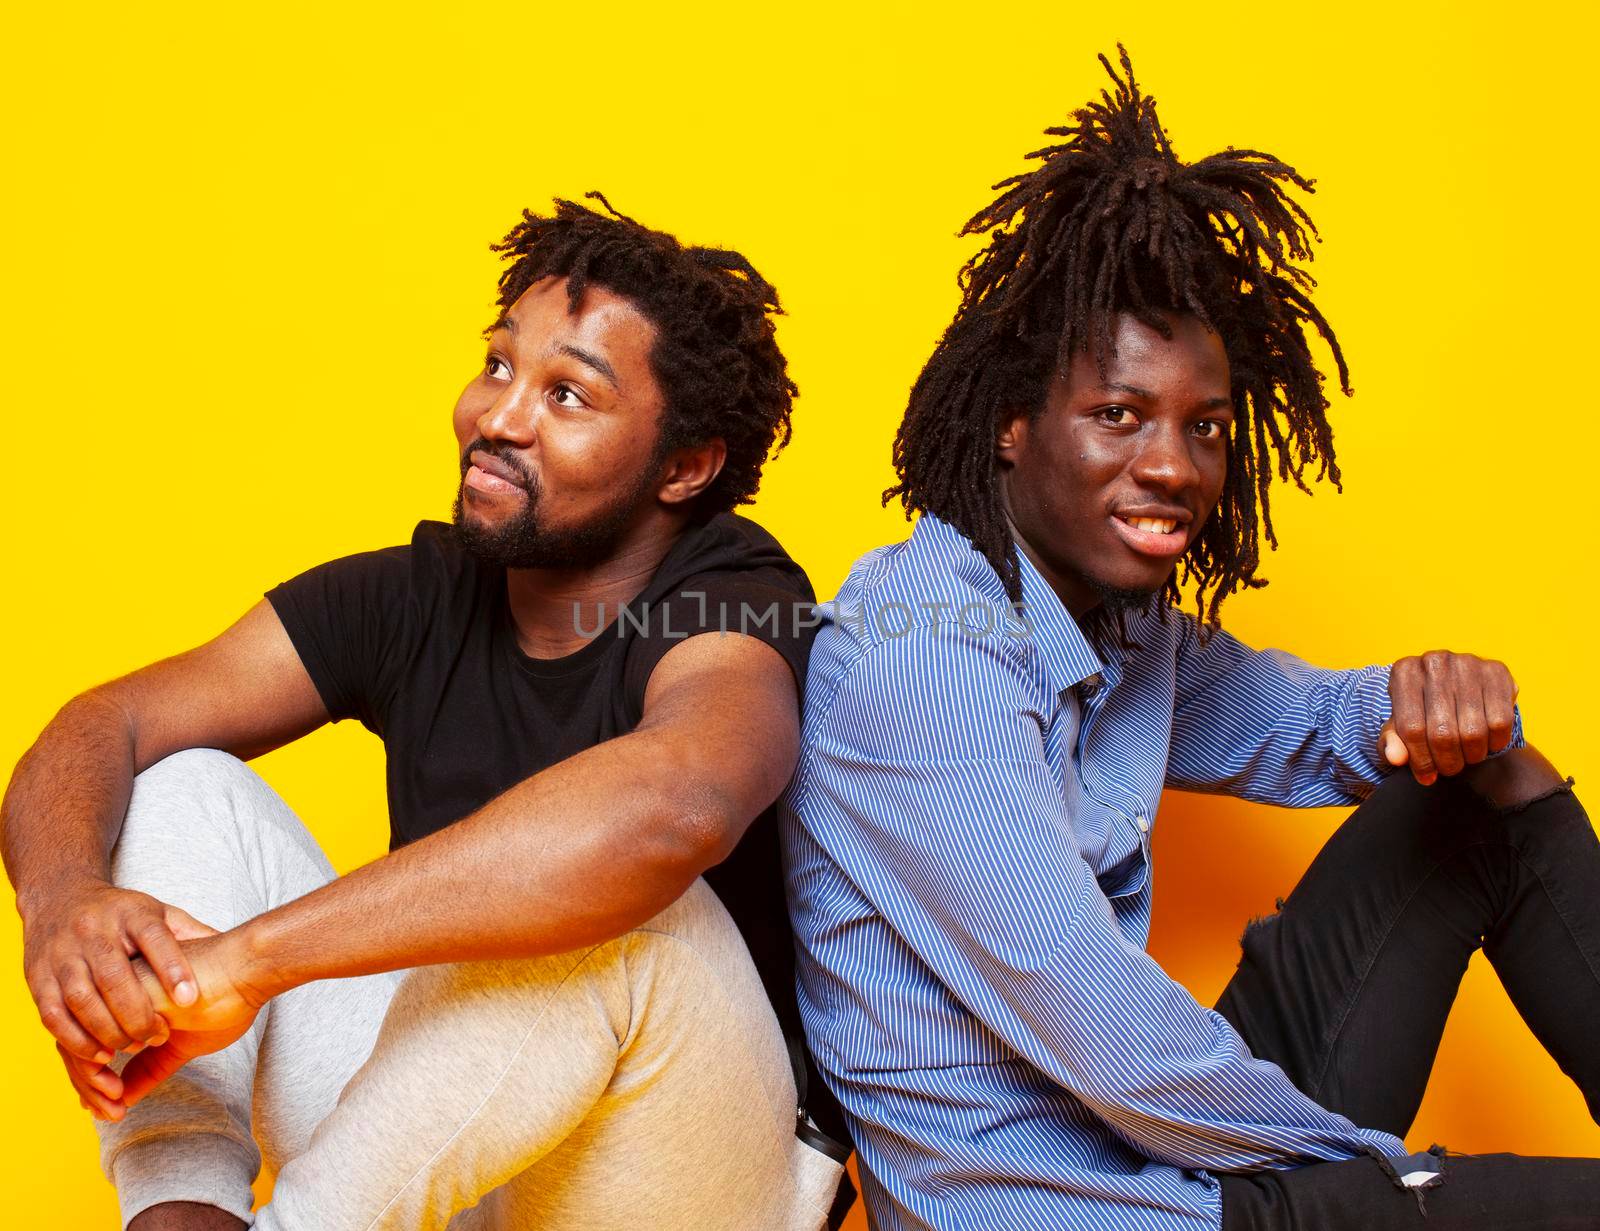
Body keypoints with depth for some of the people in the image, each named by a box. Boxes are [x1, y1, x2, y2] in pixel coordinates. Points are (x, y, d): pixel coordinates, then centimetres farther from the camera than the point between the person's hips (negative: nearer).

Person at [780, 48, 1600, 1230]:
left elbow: (1311, 724, 18)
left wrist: (1440, 697, -7)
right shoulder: (926, 656, -25)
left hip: (1181, 1125, 9)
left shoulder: (1127, 621, 3)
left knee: (1495, 793, 10)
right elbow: (1103, 1040, -27)